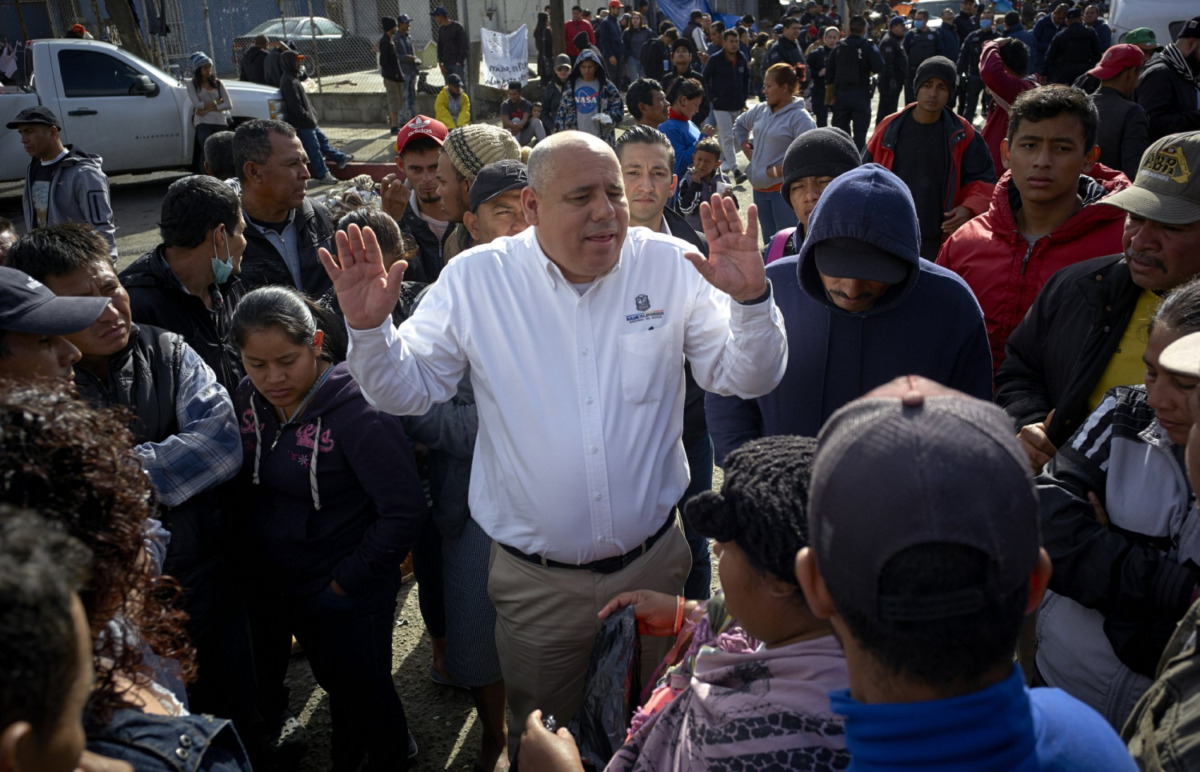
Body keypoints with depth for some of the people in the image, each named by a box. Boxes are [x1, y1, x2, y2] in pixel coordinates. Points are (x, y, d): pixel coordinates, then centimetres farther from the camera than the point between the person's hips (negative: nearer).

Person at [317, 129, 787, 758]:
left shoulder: (671, 266, -6)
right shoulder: (475, 280, -8)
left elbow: (746, 377, -5)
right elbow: (407, 390, -3)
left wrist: (751, 299, -23)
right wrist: (370, 329, -22)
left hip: (653, 561, 1)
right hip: (535, 580, -1)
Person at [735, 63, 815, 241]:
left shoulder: (800, 118, -14)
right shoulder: (760, 110, 8)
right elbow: (739, 124, 28)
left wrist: (778, 171, -21)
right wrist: (746, 149, 15)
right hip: (760, 188, 8)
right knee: (769, 241, 18)